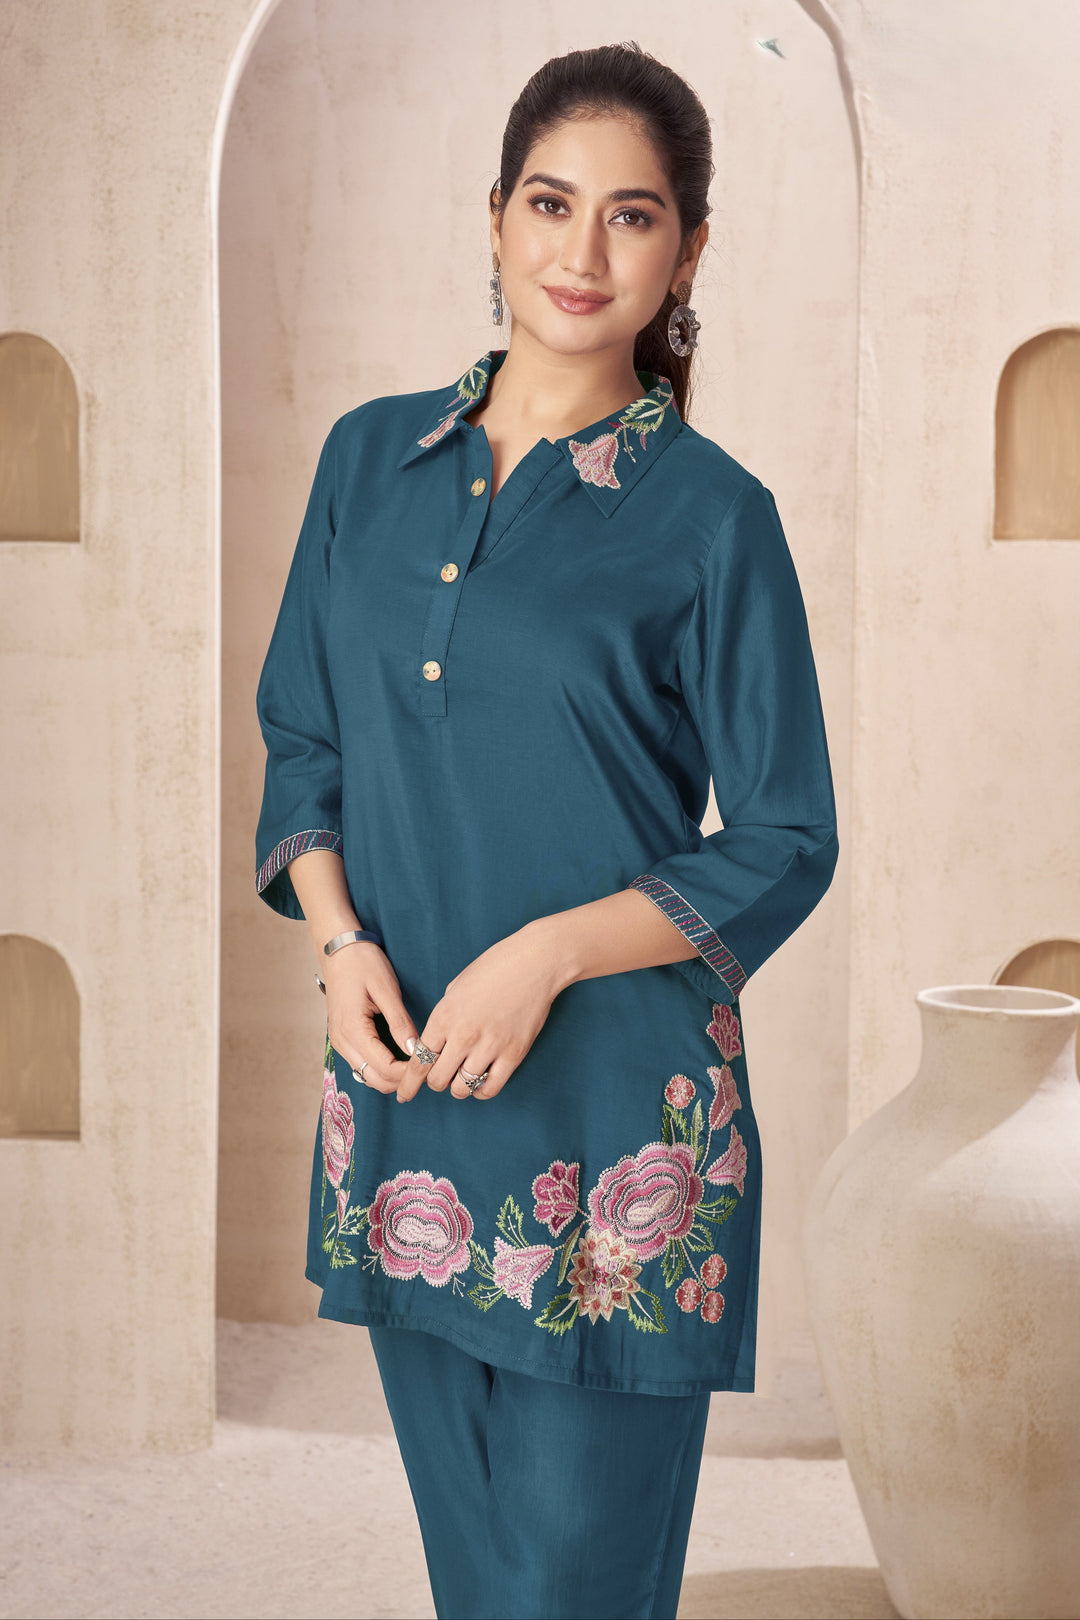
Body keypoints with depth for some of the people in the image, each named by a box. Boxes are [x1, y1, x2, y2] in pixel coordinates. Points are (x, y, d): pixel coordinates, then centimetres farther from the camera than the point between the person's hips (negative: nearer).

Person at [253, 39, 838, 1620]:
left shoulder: (711, 513, -5)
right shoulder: (372, 457, 7)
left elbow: (786, 842, -4)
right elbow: (300, 737, 13)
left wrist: (549, 955, -16)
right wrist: (338, 938, -5)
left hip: (613, 1093, -4)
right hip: (400, 1076, 4)